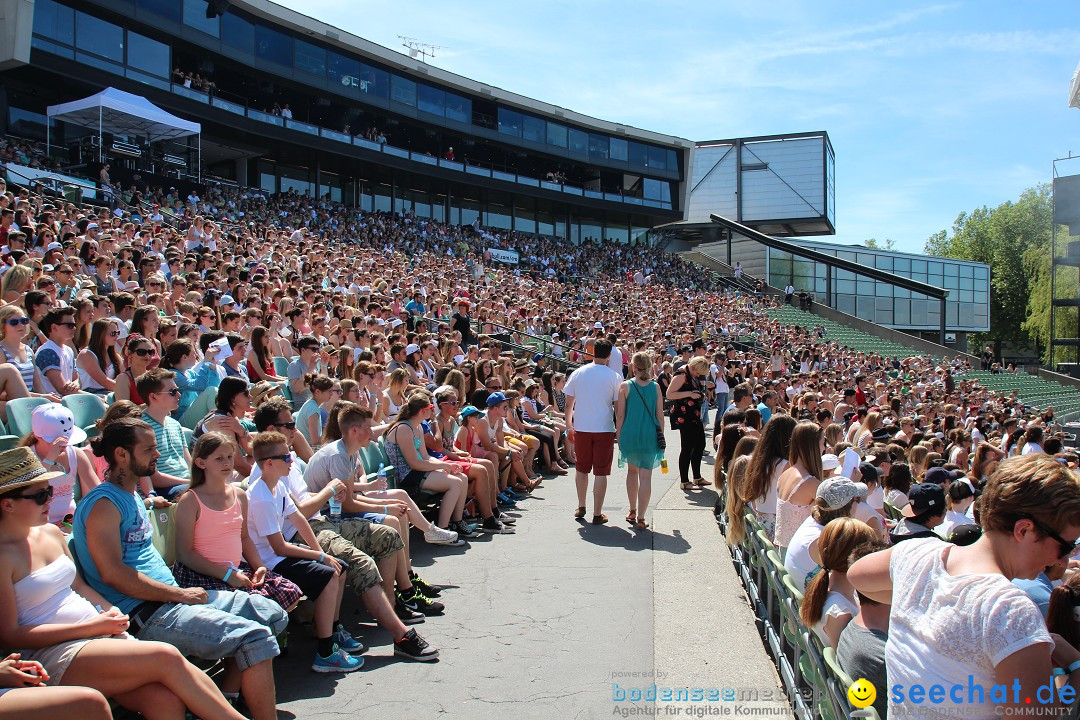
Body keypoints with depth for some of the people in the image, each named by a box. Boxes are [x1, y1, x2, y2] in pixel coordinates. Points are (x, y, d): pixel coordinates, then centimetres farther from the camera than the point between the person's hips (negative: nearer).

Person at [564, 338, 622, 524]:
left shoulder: (578, 373, 2)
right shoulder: (614, 377, -6)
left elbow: (569, 403, 5)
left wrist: (568, 425, 17)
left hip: (581, 428, 3)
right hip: (604, 429, -2)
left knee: (582, 469, 18)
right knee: (601, 472, 3)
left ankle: (581, 507, 26)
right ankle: (597, 514, 6)